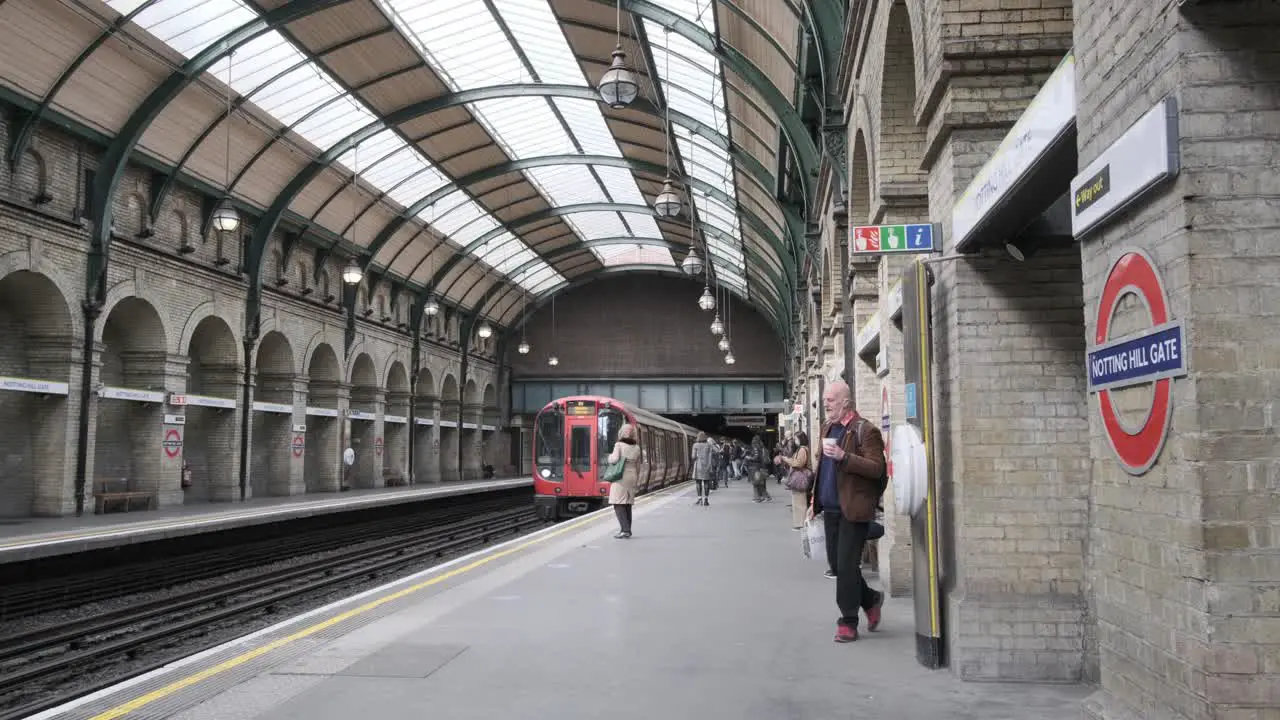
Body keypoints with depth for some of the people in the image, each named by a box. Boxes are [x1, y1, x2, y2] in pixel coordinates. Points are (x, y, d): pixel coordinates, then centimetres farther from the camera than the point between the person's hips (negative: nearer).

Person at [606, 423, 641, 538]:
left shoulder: (619, 445, -8)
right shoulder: (636, 448, 9)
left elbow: (615, 459, -20)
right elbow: (638, 466, 14)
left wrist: (610, 457, 3)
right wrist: (637, 481, 22)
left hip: (620, 477, -6)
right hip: (632, 477, 6)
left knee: (618, 504, -5)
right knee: (627, 504, 12)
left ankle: (625, 529, -15)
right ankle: (627, 530, 14)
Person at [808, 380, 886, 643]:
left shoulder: (865, 431, -10)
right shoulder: (827, 428, 15)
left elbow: (877, 468, -17)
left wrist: (844, 456, -27)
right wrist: (816, 501, 19)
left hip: (854, 509, -8)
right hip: (831, 509, 8)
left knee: (846, 566, -5)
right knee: (836, 564, 12)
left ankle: (848, 622, 6)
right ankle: (871, 600, 32)